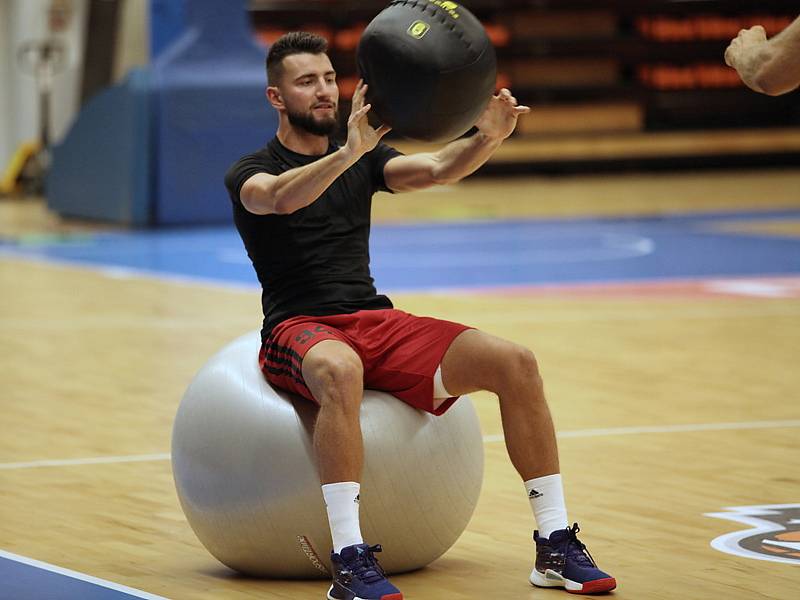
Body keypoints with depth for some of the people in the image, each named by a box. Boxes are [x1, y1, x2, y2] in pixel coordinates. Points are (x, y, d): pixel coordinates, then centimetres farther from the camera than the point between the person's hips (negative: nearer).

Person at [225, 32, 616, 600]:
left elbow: (435, 169, -2)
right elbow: (281, 197, -25)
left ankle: (556, 546, -12)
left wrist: (488, 138, -23)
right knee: (340, 372, -43)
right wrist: (348, 153, -42)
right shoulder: (250, 173, 1)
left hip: (376, 321, 5)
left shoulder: (363, 160, 17)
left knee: (515, 362, -16)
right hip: (299, 330, -5)